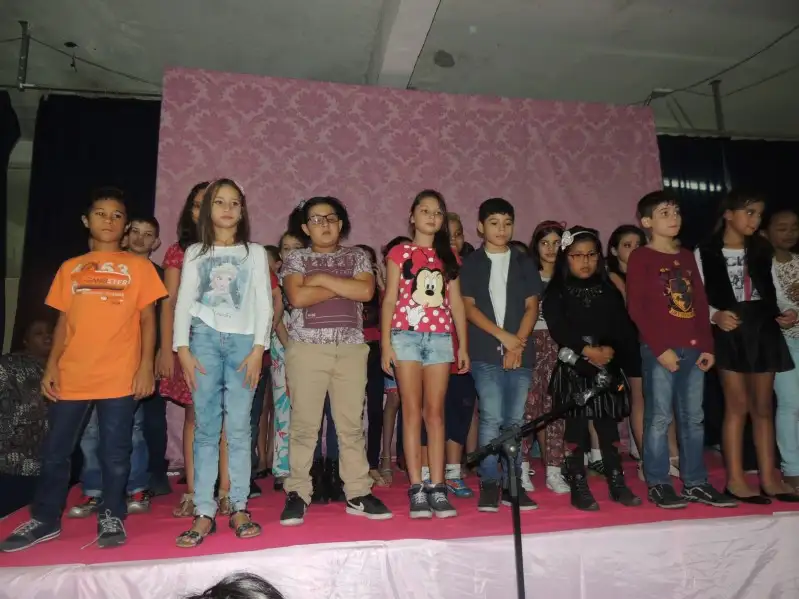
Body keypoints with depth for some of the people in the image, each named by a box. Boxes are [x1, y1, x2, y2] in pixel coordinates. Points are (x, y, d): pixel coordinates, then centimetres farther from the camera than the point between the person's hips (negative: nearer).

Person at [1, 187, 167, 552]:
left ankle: (112, 517, 19)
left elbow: (147, 320, 1)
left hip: (119, 377, -3)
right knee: (55, 452, 11)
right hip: (72, 376, 3)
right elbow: (64, 321, 12)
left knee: (115, 454, 4)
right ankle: (45, 519, 27)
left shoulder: (139, 267, 4)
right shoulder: (70, 268, 13)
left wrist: (146, 365, -7)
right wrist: (52, 365, 3)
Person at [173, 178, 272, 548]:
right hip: (205, 339, 1)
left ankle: (239, 509, 6)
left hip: (243, 341, -1)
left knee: (239, 428, -3)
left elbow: (263, 304, 4)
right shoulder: (195, 253, 14)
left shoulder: (254, 253, 11)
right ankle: (204, 513, 5)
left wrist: (258, 349, -5)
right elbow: (184, 303, 8)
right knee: (206, 427, -1)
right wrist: (183, 348, -3)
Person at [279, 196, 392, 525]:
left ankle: (358, 493, 13)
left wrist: (322, 279, -6)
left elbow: (366, 291, -6)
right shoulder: (295, 258, 7)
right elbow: (297, 297, -11)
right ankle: (297, 494, 11)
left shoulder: (357, 256, 12)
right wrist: (344, 287, -5)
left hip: (351, 348, 2)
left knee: (352, 424, 5)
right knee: (304, 424, 0)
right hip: (307, 348, -1)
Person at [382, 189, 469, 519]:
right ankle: (417, 489, 3)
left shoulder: (448, 255, 14)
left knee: (435, 412, 3)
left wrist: (463, 345, 8)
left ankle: (437, 488, 7)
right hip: (406, 337, -2)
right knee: (412, 411, -1)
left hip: (440, 338, 2)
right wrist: (385, 343, -6)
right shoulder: (399, 253, 6)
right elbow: (389, 300, 2)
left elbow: (456, 303, 12)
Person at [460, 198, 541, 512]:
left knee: (515, 420, 5)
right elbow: (468, 307, -2)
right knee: (491, 417, -8)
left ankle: (513, 484, 15)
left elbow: (531, 306, 7)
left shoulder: (524, 262, 12)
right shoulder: (471, 263, 6)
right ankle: (489, 483, 4)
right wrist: (503, 336, -11)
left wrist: (518, 343, -7)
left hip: (521, 352, 2)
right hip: (485, 352, -2)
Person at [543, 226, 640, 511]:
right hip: (573, 369, -3)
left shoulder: (609, 291, 11)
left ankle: (617, 484, 21)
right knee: (576, 428, 2)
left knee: (609, 426, 9)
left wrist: (611, 350, -9)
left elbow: (624, 329, 6)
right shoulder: (556, 292, 0)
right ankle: (579, 488, 11)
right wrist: (587, 351, -20)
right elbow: (558, 329, -12)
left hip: (608, 369, 3)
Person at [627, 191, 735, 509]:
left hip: (693, 348, 6)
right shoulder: (640, 257, -1)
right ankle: (657, 484, 7)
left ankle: (695, 483, 20)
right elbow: (636, 308, -9)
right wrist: (660, 348, -13)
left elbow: (701, 304, 16)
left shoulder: (687, 256, 18)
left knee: (693, 418, 10)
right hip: (659, 350, -6)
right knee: (659, 418, -2)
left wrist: (707, 346, 7)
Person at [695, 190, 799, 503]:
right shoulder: (706, 253, -3)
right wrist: (715, 315, -24)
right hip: (729, 334, -5)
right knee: (738, 406, -3)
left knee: (763, 407, 9)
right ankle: (735, 479, 6)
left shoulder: (763, 250, 14)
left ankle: (769, 477, 18)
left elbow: (773, 292, 15)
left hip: (763, 331, 5)